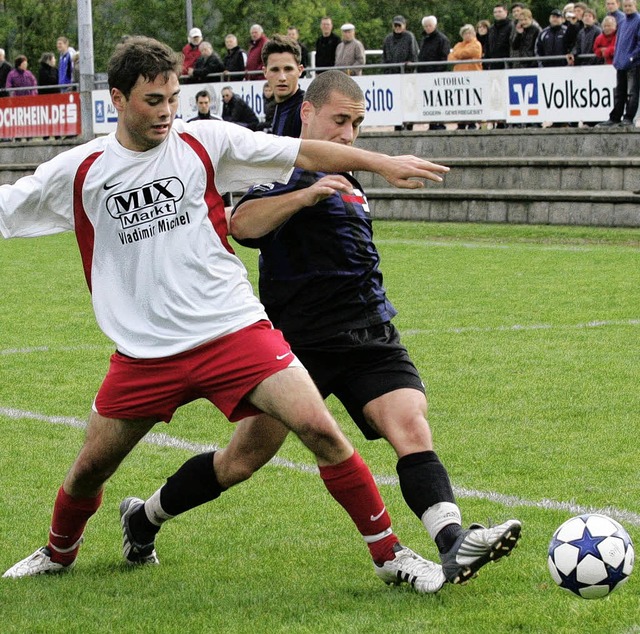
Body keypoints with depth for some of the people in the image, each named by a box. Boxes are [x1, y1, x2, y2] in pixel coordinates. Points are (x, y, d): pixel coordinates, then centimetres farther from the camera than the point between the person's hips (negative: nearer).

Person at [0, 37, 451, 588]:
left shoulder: (205, 143, 0)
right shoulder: (79, 171, 1)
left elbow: (303, 153, 4)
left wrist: (381, 163, 0)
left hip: (234, 331, -1)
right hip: (144, 352, 1)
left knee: (319, 427, -16)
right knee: (91, 468, 8)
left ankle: (389, 555, -4)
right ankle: (58, 554, 40)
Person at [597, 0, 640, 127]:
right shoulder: (622, 23, 16)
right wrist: (616, 58, 10)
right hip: (621, 64, 7)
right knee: (619, 93, 11)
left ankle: (629, 119, -3)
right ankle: (614, 118, 14)